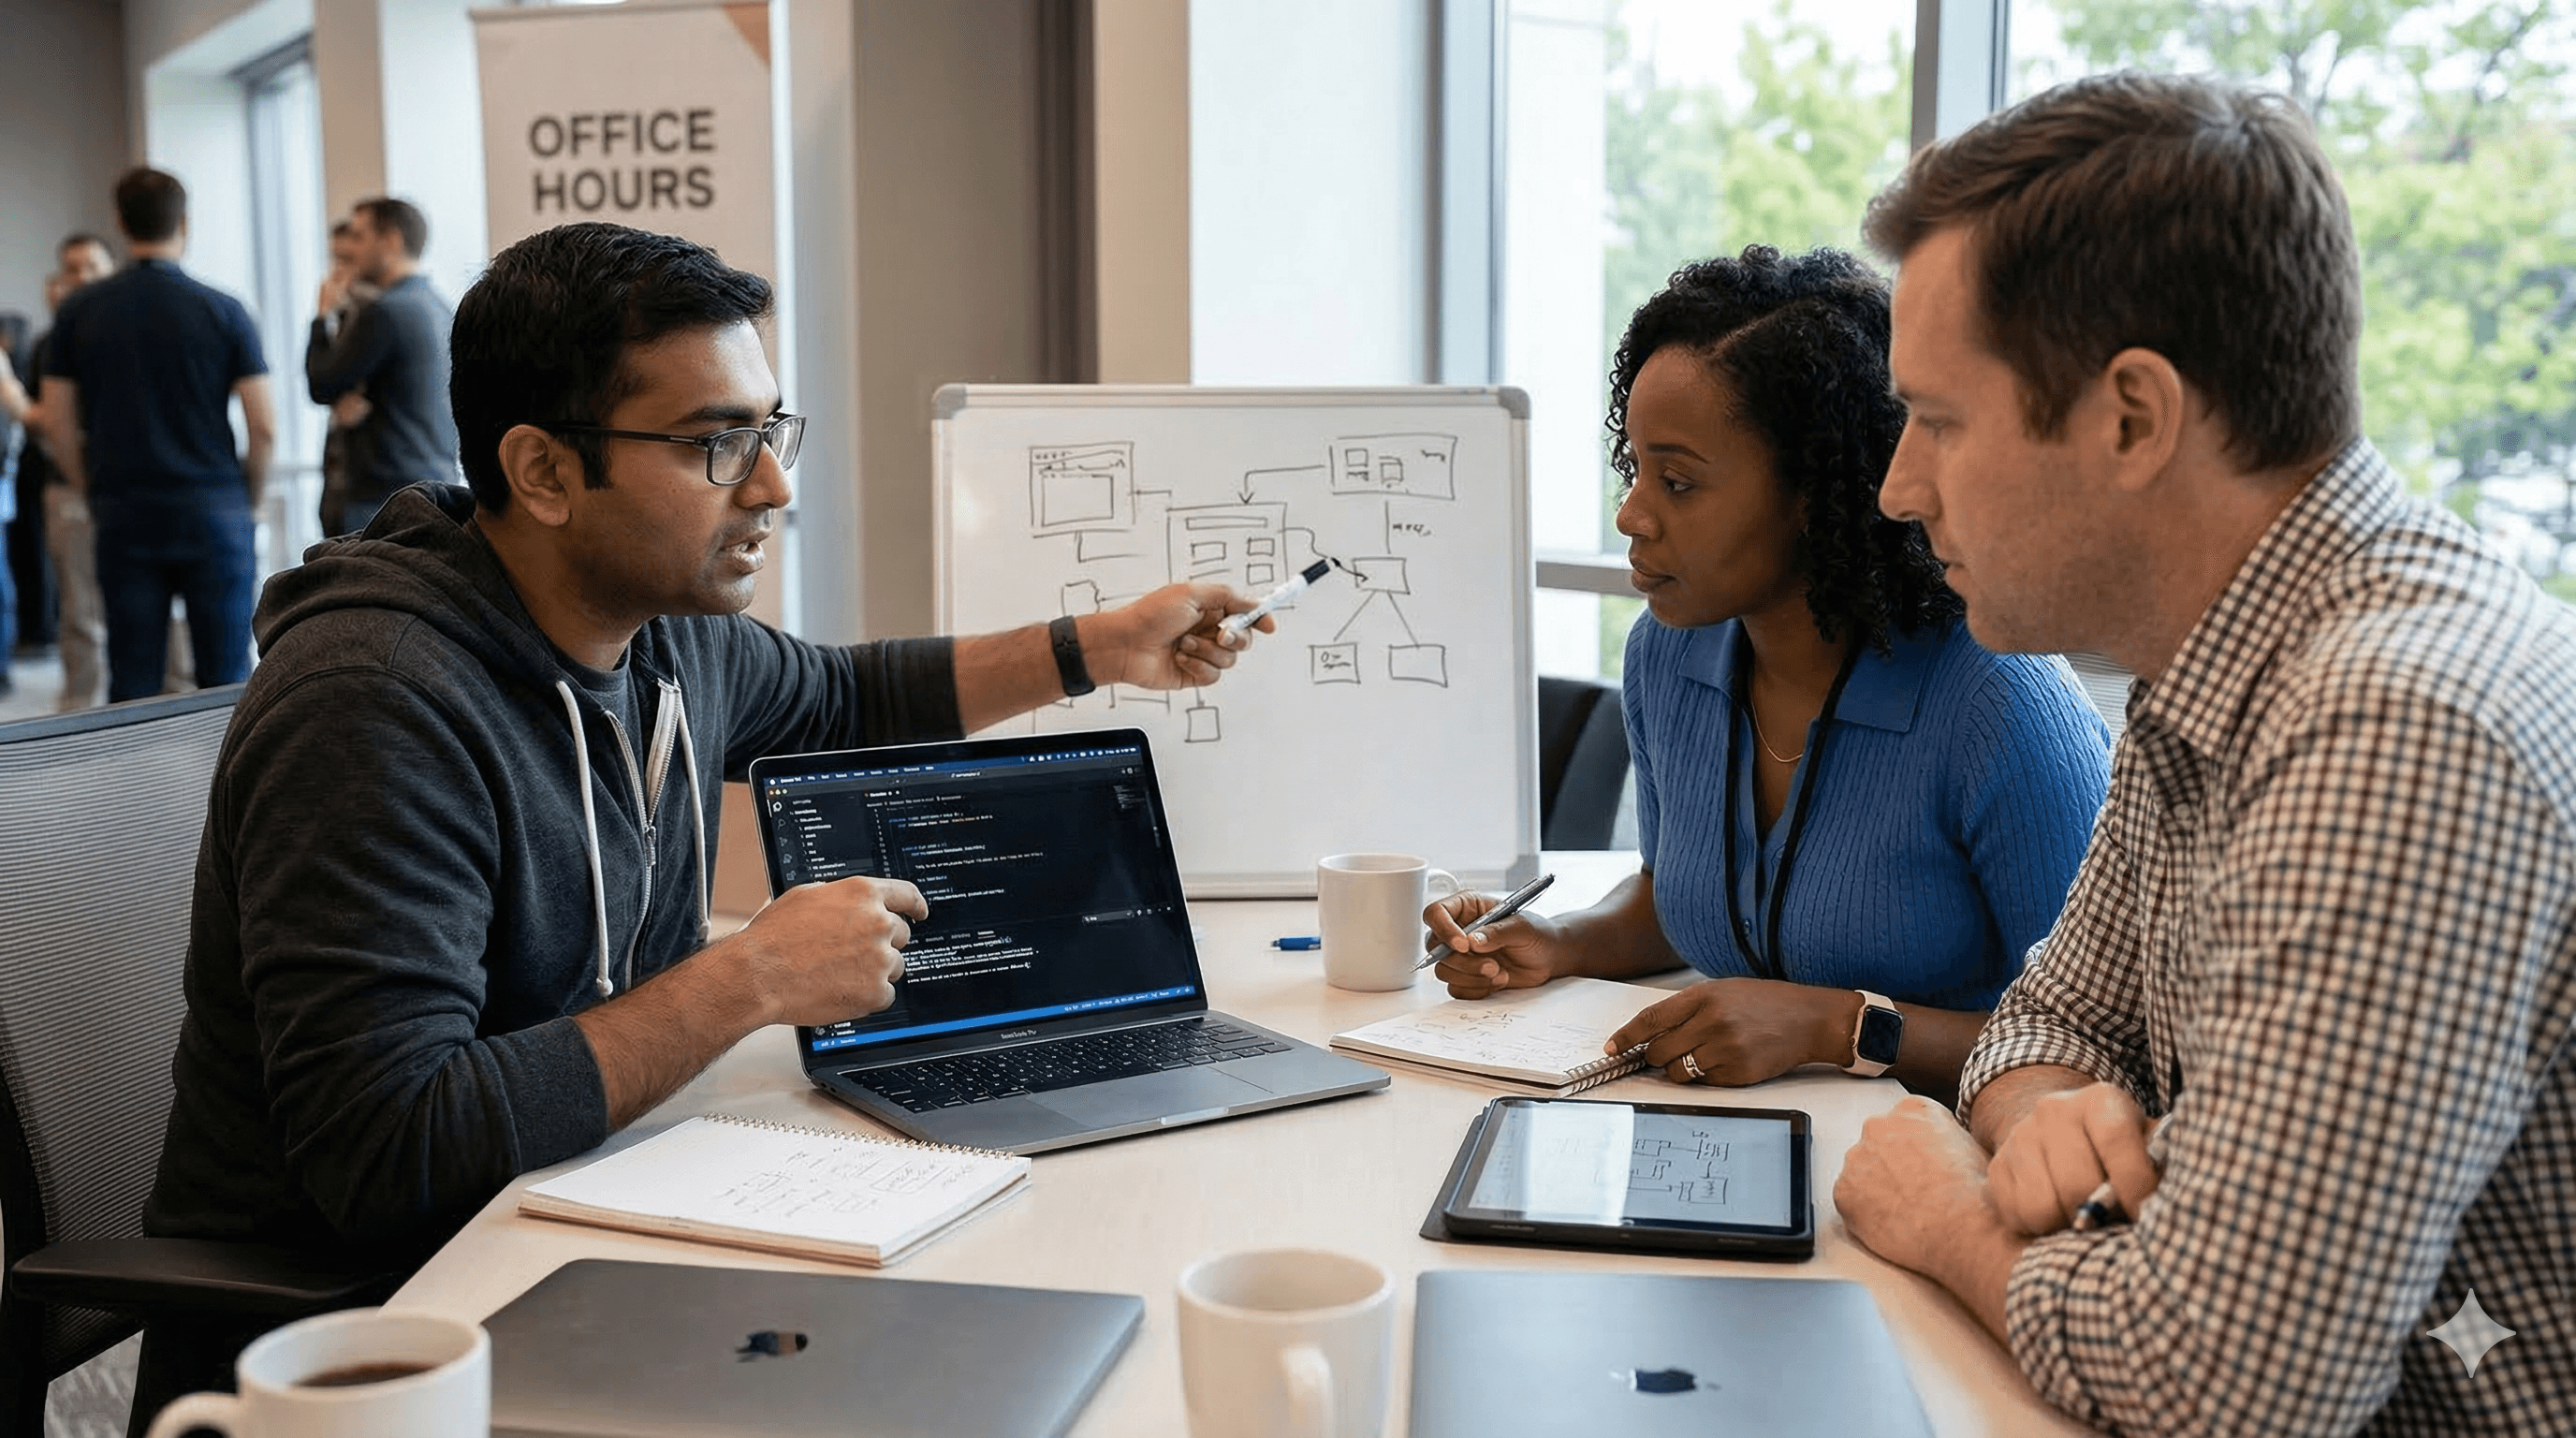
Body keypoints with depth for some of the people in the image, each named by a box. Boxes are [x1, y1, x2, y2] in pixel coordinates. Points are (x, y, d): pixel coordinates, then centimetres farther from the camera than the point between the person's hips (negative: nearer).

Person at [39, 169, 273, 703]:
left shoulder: (80, 310, 4)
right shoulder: (222, 310, -3)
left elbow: (58, 424, 5)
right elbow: (264, 427, -6)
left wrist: (97, 495, 16)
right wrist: (249, 497, 9)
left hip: (124, 517, 2)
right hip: (213, 511, -2)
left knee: (132, 683, 6)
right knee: (225, 680, 2)